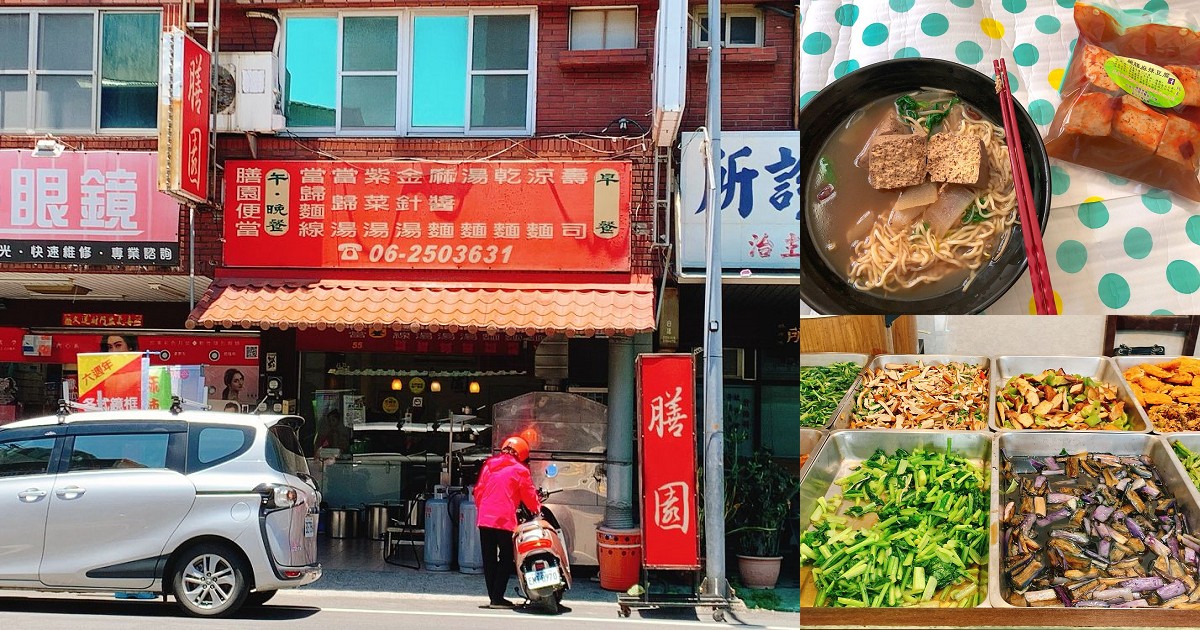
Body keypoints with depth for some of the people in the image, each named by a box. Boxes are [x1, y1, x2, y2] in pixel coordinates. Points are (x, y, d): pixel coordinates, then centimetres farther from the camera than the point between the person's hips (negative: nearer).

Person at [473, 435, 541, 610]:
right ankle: (497, 598, -3)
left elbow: (478, 490, 15)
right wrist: (537, 509, 23)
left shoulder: (488, 465, 14)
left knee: (489, 559, 9)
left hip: (485, 518, 5)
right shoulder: (519, 470, 0)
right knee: (506, 559, 1)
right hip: (505, 520, -5)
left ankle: (492, 596, 11)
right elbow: (529, 496, 5)